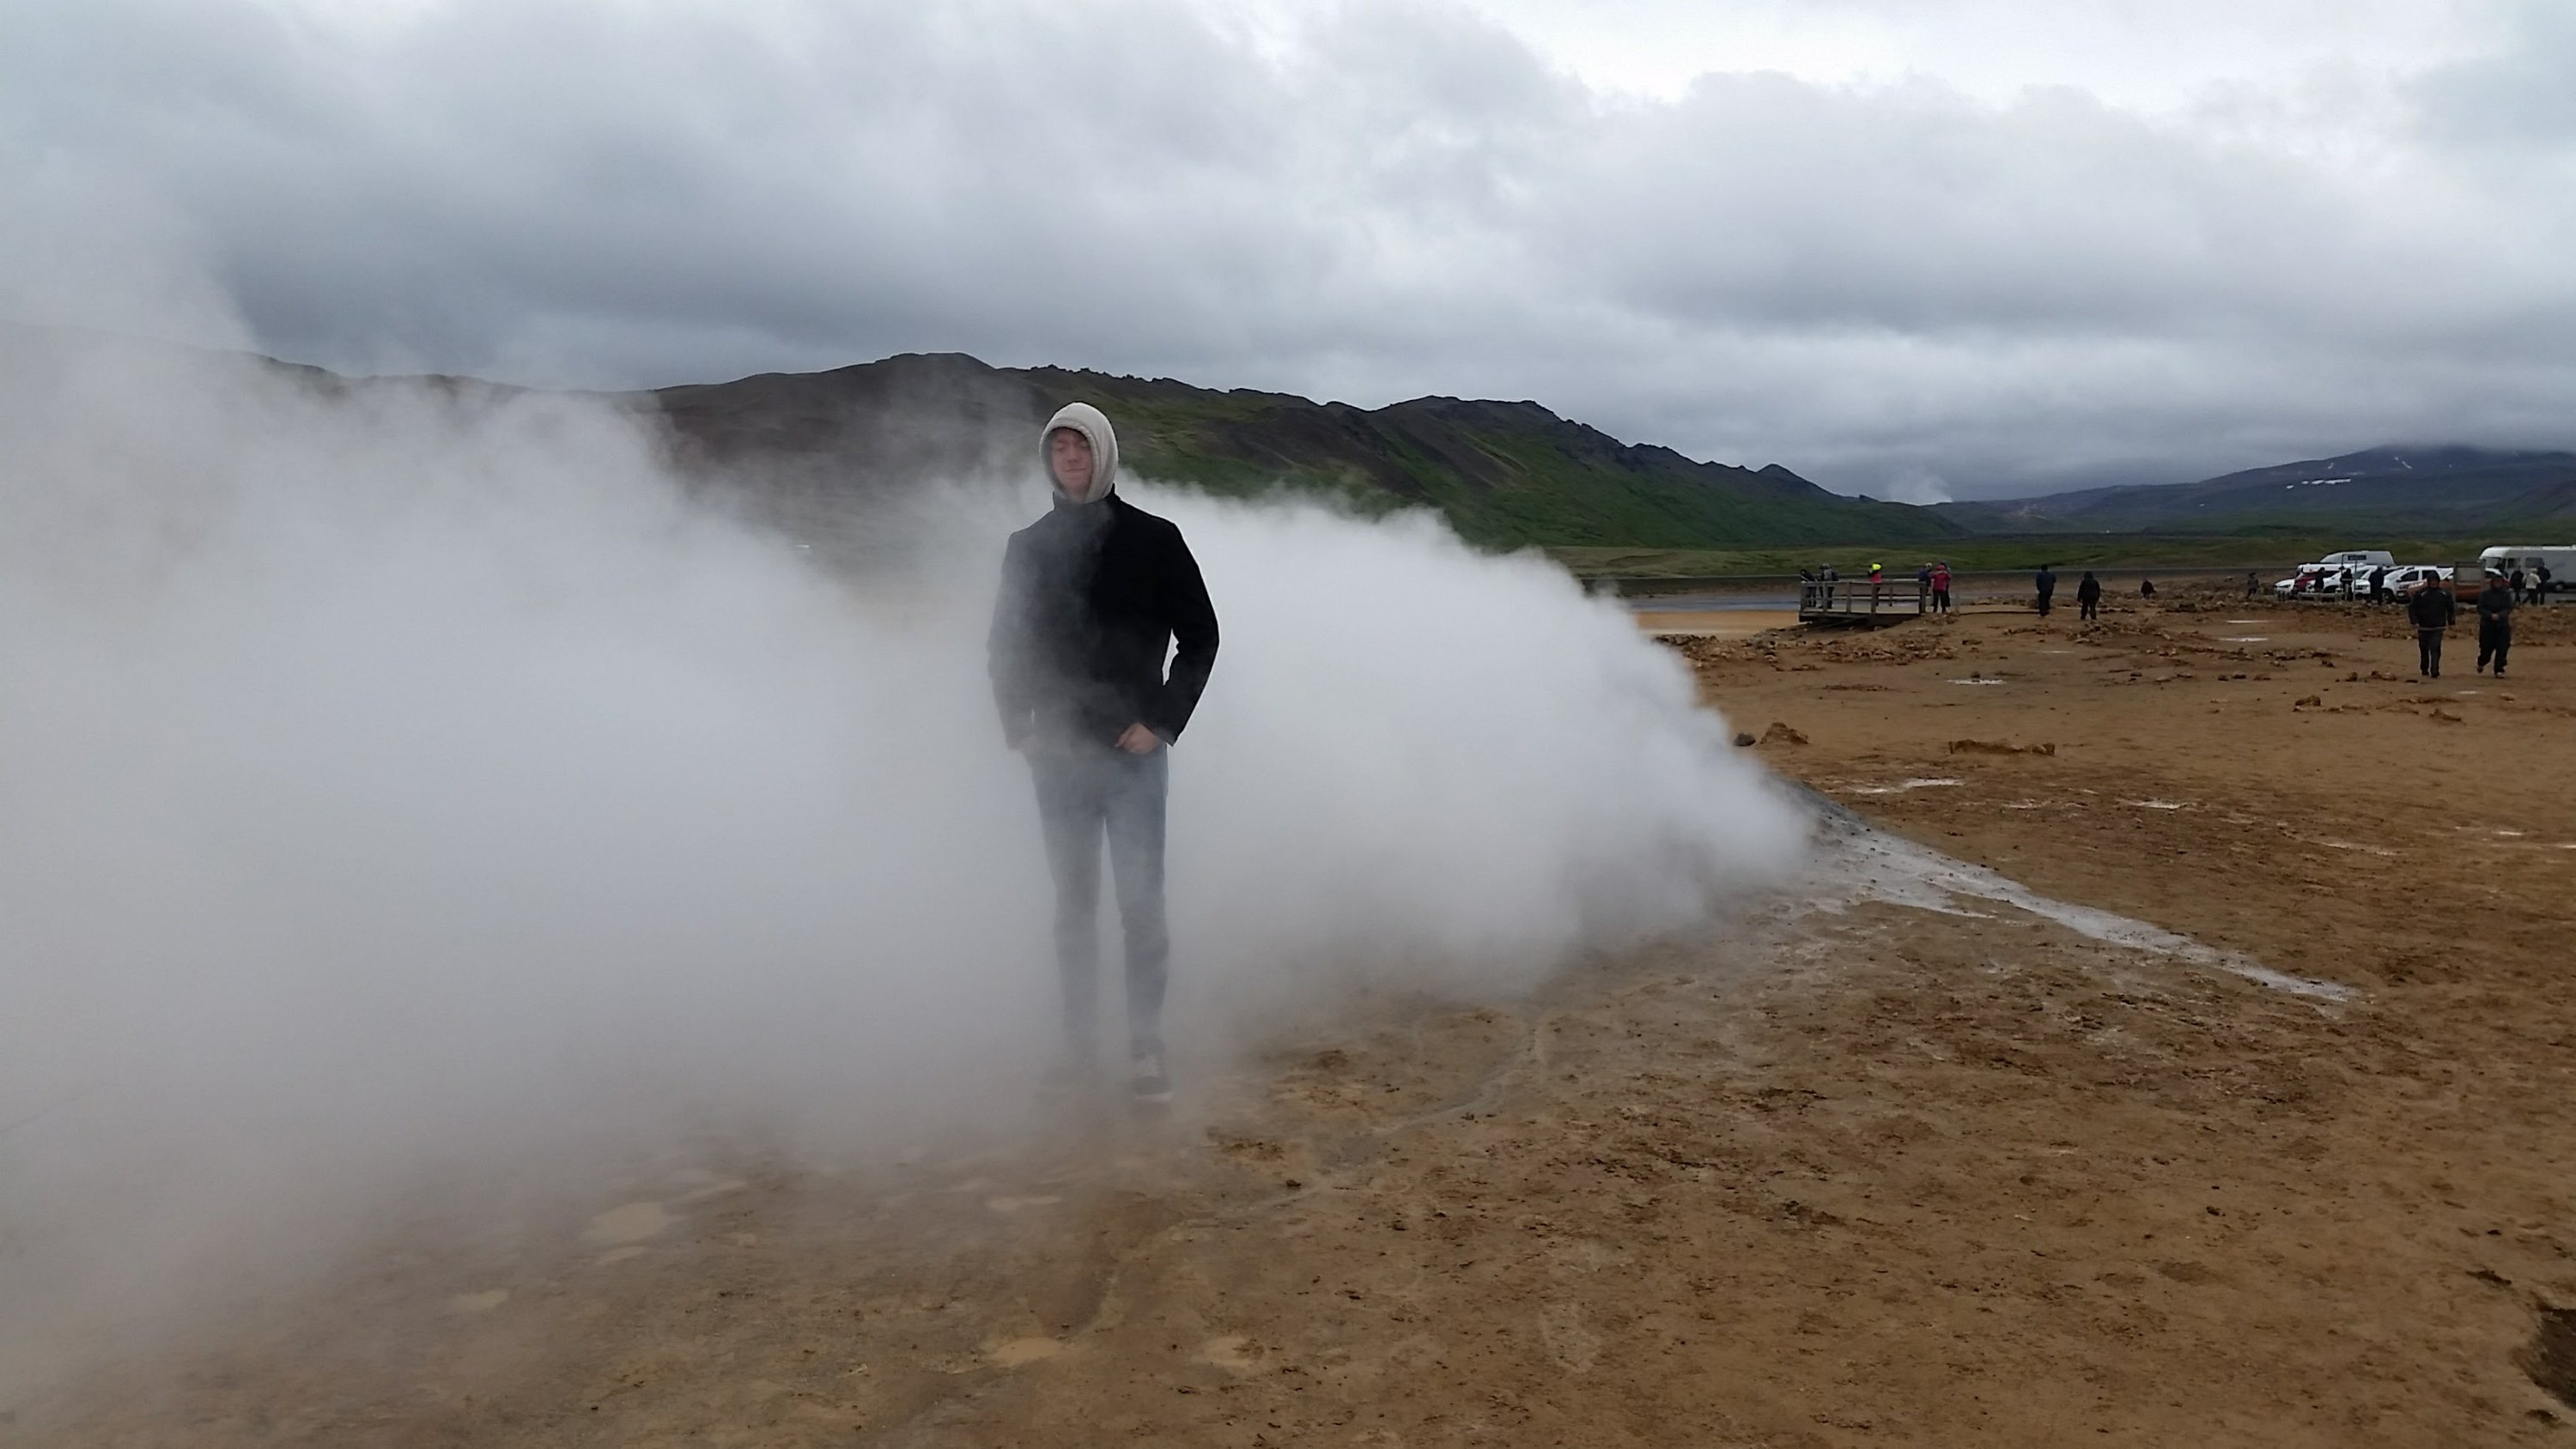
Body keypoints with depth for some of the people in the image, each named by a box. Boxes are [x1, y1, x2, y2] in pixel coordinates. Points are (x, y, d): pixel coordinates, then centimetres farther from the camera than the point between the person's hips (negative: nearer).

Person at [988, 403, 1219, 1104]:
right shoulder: (1028, 547, 6)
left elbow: (1199, 637, -1)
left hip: (1134, 757, -3)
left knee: (1141, 906, -2)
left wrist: (1163, 722, -8)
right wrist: (1018, 727, 0)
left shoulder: (1153, 539, -3)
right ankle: (1077, 1036, 24)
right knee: (1073, 906, 11)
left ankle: (1146, 1048, 9)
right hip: (1058, 758, 3)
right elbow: (1005, 646, 12)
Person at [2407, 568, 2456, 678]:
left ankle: (2434, 672, -16)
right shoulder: (2421, 593, -1)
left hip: (2438, 628, 0)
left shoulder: (2445, 594, 5)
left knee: (2435, 649, -12)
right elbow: (2412, 607, 1)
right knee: (2424, 650, 11)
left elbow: (2451, 608, 16)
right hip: (2423, 627, 0)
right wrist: (2415, 622, -9)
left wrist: (2451, 622, 12)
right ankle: (2424, 670, 27)